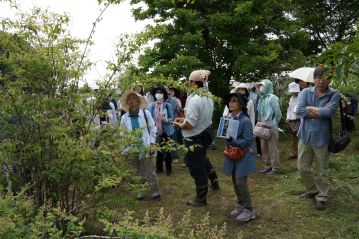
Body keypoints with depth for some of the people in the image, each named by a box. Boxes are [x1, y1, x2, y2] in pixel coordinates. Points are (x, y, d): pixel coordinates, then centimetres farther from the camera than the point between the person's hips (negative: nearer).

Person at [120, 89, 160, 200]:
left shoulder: (145, 113, -3)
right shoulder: (124, 117, 1)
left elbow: (152, 128, 1)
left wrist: (152, 144, -3)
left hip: (145, 147, -2)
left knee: (150, 172, 1)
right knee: (137, 172, 11)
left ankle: (155, 192, 15)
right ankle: (140, 191, 26)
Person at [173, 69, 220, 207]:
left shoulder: (194, 99, -27)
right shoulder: (208, 97, 2)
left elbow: (189, 125, -28)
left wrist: (179, 125, -8)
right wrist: (184, 118, 10)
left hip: (194, 139, -9)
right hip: (205, 134, 9)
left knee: (196, 168, 6)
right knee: (203, 159, 33)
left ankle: (201, 199, 23)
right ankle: (214, 181, 53)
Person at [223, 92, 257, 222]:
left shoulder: (245, 120, -18)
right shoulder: (228, 117, 2)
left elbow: (247, 140, -19)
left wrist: (233, 141, -30)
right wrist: (228, 145, -3)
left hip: (244, 155, -7)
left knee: (241, 182, -7)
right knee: (235, 181, 14)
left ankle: (249, 210, 6)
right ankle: (241, 205, 30)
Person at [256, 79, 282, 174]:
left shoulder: (272, 97, -9)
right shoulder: (261, 99, 14)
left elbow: (277, 113, -10)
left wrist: (273, 125, -8)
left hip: (270, 127, -8)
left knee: (273, 148, -2)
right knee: (264, 148, 12)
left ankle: (276, 167, 6)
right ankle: (268, 165, 23)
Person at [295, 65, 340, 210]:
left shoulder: (334, 95, -5)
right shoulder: (306, 92, 0)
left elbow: (329, 112, -23)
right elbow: (299, 110, -15)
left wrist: (310, 108, -14)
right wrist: (321, 111, -15)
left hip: (321, 138, -3)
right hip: (305, 136, 3)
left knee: (322, 170, 9)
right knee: (303, 168, 13)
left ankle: (322, 196, 27)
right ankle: (312, 190, 35)